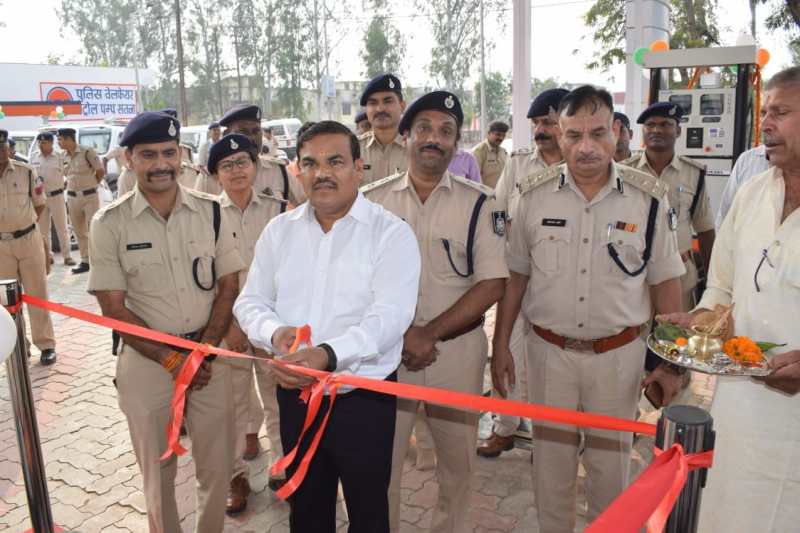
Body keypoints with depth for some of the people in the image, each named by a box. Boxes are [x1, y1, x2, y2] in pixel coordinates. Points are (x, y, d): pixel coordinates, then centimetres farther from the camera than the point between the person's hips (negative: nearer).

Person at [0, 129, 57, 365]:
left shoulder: (25, 171, -3)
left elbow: (40, 204, 8)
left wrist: (23, 223, 1)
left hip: (28, 239, -1)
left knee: (37, 294, 6)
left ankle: (46, 344, 14)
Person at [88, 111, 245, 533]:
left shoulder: (211, 211, -1)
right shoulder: (109, 223, -6)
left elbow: (229, 286, 1)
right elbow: (113, 307, -6)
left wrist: (203, 351, -10)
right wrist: (172, 359, -12)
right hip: (146, 360, -1)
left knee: (216, 464, 12)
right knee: (158, 469, 15)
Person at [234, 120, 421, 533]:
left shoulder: (392, 233, -10)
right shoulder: (279, 230, 5)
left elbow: (388, 315, -21)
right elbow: (251, 301, 5)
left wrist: (329, 354, -37)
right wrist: (275, 332, -18)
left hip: (365, 396, -4)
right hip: (295, 395, 4)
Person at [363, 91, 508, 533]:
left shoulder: (478, 203, -3)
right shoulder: (373, 199, 1)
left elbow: (492, 284, -8)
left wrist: (430, 334, -14)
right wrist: (401, 333, -11)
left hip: (458, 346, 0)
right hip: (386, 347, 1)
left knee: (457, 459, 15)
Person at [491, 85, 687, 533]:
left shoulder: (649, 198, -7)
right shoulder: (535, 195, -4)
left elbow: (666, 282, 0)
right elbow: (515, 276, 3)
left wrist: (672, 361, 0)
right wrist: (501, 345, 3)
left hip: (619, 353, 0)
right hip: (549, 349, 1)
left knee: (612, 461, 16)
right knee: (551, 460, 15)